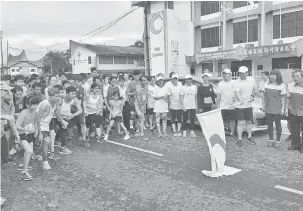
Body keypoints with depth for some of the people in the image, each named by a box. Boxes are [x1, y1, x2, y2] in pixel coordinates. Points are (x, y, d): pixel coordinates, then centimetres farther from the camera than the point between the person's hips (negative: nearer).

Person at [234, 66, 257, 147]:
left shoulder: (252, 79, 4)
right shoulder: (237, 82, -11)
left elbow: (254, 89, 19)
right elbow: (237, 94, -19)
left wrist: (252, 95, 3)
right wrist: (242, 101, -32)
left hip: (249, 105, 5)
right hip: (239, 106, -5)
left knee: (249, 122, 16)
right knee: (241, 123, -4)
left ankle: (249, 137, 31)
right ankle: (239, 139, 5)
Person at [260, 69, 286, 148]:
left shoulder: (282, 85, -3)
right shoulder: (266, 84, 6)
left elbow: (283, 98, -3)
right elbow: (263, 95, 11)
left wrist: (282, 108, -6)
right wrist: (263, 104, 6)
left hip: (277, 109, -3)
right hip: (268, 108, 3)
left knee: (278, 124, 6)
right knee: (269, 124, 9)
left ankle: (278, 141, 18)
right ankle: (271, 140, 21)